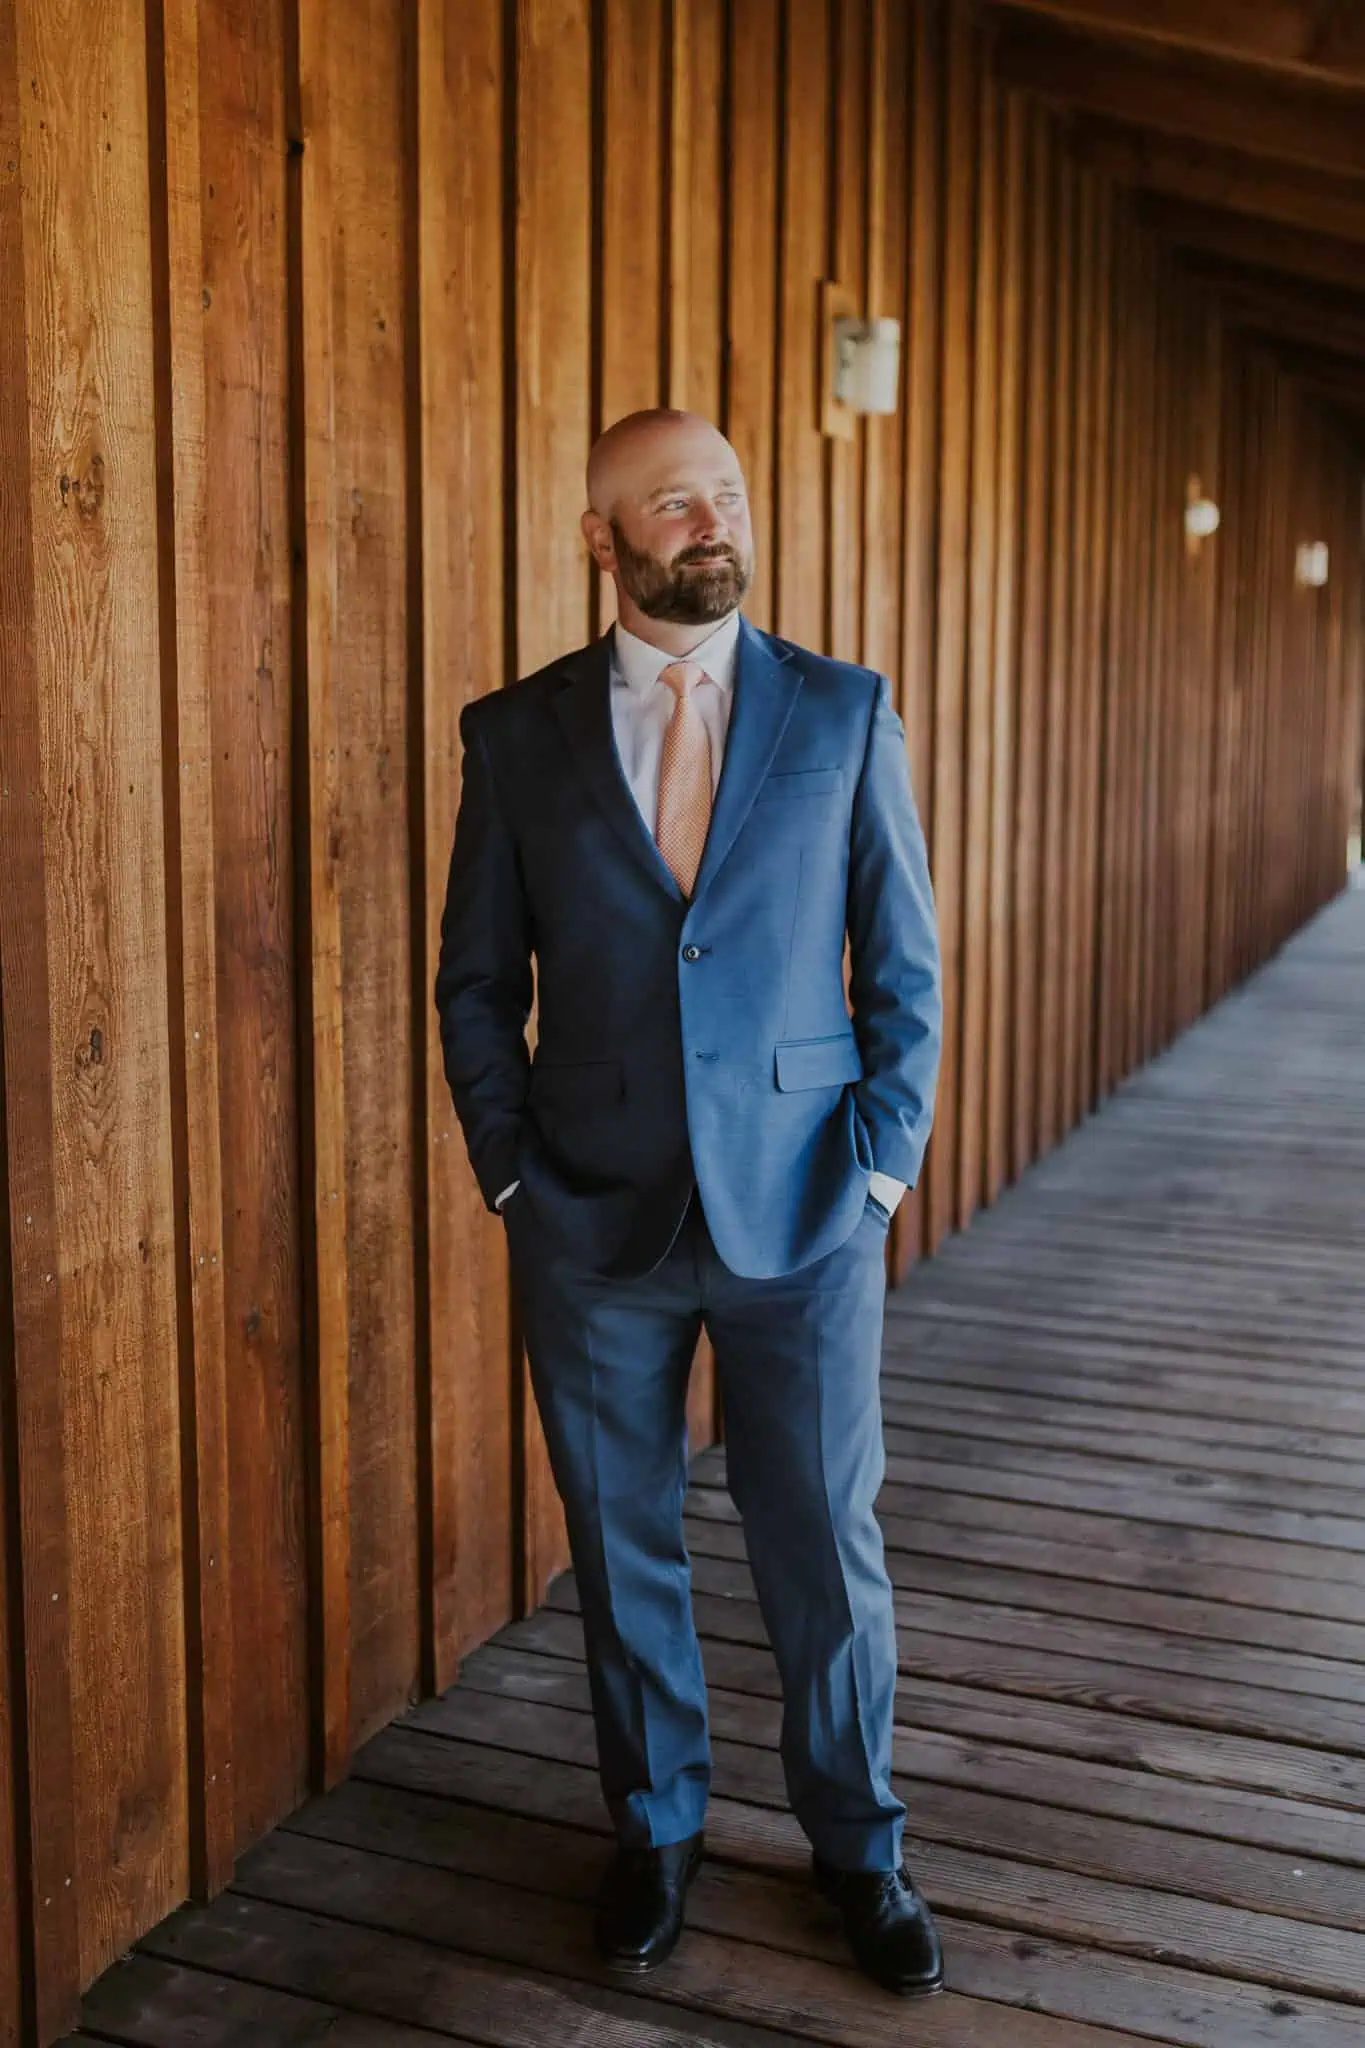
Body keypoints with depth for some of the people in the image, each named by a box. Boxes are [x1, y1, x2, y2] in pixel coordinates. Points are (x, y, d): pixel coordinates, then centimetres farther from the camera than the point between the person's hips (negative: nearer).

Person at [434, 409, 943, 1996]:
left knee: (828, 1550, 10)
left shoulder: (845, 714, 0)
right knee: (623, 1549, 14)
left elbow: (903, 964, 3)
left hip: (803, 1213, 0)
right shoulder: (517, 733, 1)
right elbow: (476, 981, 5)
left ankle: (857, 1847, 33)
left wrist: (883, 1162, -4)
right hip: (593, 1226, 1)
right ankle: (654, 1830, 37)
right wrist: (511, 1175, -1)